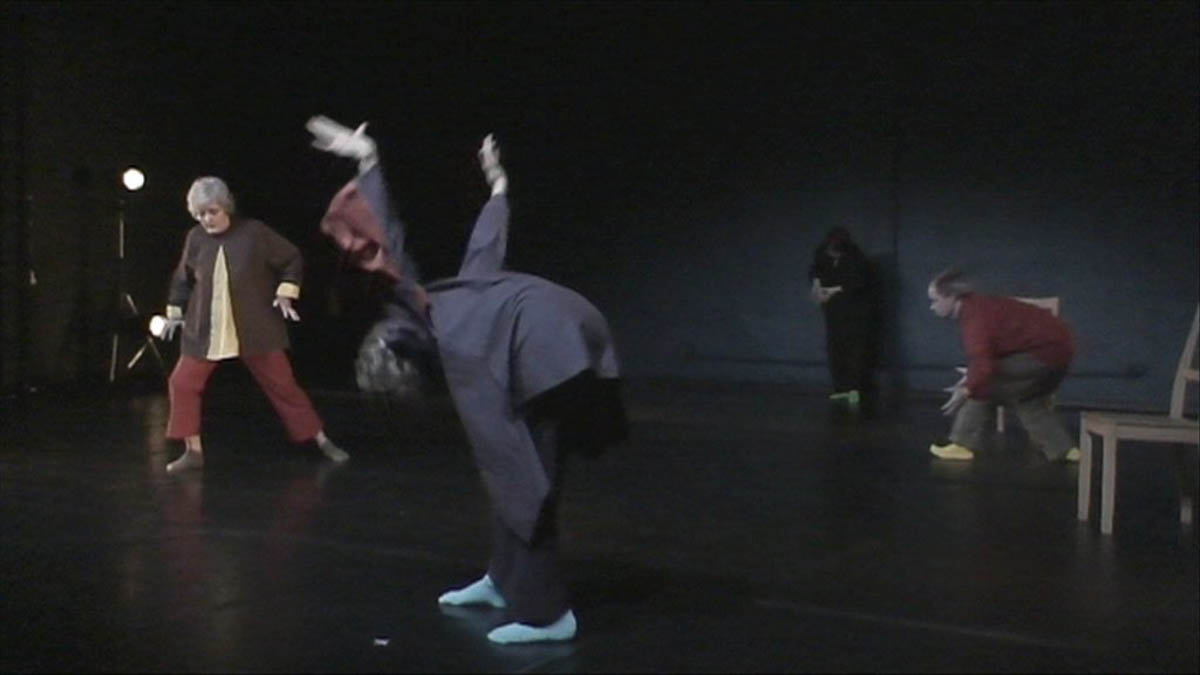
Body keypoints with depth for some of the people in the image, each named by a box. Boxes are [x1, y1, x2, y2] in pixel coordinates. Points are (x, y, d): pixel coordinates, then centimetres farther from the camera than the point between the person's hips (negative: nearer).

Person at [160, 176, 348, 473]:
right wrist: (175, 311, 13)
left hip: (255, 328, -3)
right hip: (205, 330, 3)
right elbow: (183, 278, 15)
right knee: (183, 382, -3)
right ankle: (193, 451, 10)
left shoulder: (254, 232, -10)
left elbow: (292, 258, 0)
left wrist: (285, 292, -8)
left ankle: (322, 441, 12)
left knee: (282, 384, 1)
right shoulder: (195, 238, -1)